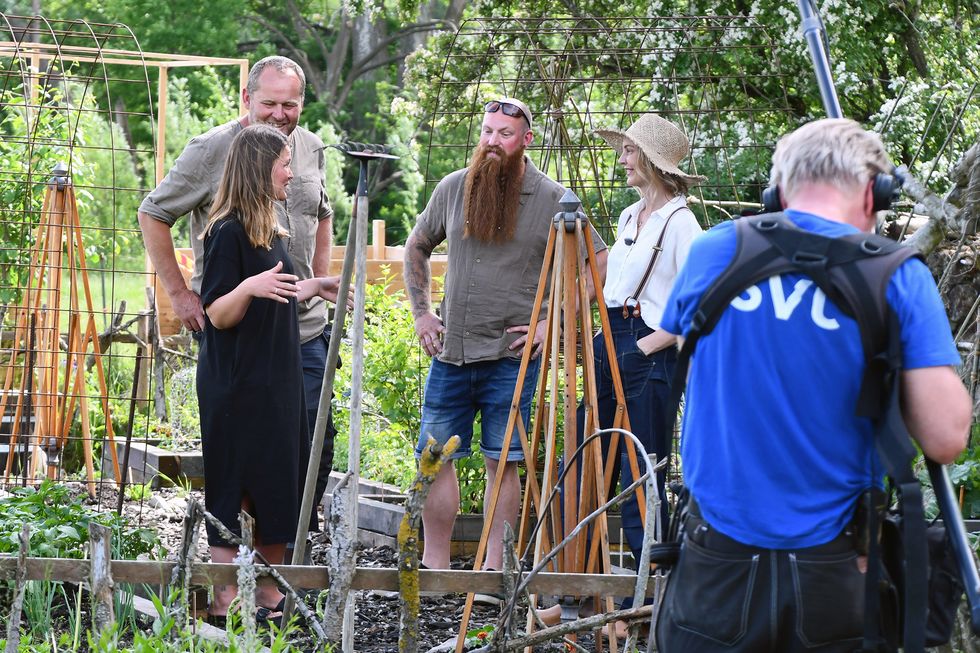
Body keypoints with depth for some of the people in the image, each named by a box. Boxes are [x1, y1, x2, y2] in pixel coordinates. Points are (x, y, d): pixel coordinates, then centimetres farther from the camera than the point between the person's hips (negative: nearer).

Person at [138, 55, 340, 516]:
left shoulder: (311, 148, 8)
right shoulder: (212, 150, -9)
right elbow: (153, 215, -2)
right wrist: (179, 293, -5)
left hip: (304, 331, 5)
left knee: (317, 446, 3)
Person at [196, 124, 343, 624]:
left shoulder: (269, 230, 13)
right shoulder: (228, 232, -14)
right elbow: (218, 315, -16)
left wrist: (315, 287, 27)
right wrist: (250, 287, -33)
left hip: (276, 378, 9)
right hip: (236, 383, -9)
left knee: (280, 487, 9)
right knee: (235, 490, -6)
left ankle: (268, 593, 16)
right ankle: (225, 601, -2)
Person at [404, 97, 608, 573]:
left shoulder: (551, 200, -3)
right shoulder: (453, 188, 7)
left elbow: (598, 264, 0)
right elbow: (417, 248, 22)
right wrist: (421, 312, 14)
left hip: (510, 356, -3)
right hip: (450, 352, 4)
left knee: (502, 462, 3)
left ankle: (493, 566, 10)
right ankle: (434, 565, 12)